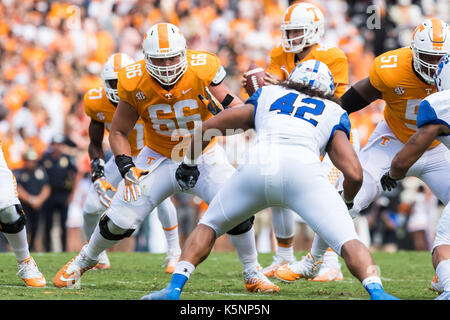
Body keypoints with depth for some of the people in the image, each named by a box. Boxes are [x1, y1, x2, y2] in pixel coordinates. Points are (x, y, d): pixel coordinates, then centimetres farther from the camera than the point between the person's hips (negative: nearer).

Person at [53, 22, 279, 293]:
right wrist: (126, 166, -19)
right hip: (160, 158, 1)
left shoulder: (203, 70, -22)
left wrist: (226, 105, -38)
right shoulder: (135, 83, -18)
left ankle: (253, 275, 4)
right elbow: (118, 132, -4)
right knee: (121, 220, -5)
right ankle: (84, 261, 26)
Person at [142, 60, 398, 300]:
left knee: (209, 226, 24)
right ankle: (376, 291, -25)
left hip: (258, 165, 2)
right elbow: (354, 174, 16)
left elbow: (205, 130, 31)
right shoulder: (334, 114, 29)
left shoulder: (267, 96, 34)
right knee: (348, 242, 1)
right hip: (304, 170, -2)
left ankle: (175, 288, 10)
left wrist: (190, 164, 49)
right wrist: (345, 202, 37)